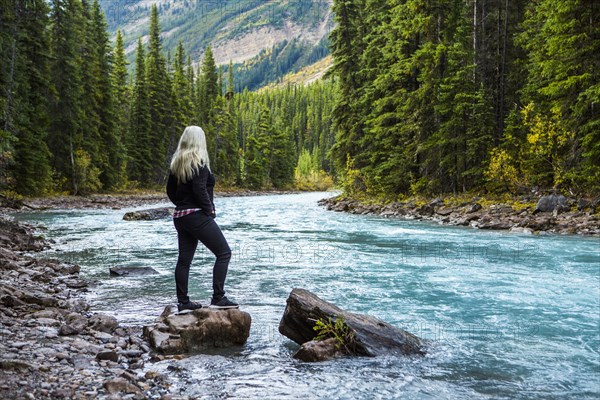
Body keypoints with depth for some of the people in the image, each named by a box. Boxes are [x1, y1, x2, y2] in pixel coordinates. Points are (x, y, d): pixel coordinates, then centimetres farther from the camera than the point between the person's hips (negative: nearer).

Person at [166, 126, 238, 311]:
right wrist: (209, 209, -10)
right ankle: (218, 298, -9)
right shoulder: (199, 162, -12)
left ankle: (183, 301, 16)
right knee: (224, 253, -3)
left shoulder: (177, 163, 12)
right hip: (197, 216, -9)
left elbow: (170, 190, 16)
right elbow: (200, 189, -20)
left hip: (180, 217, 9)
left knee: (184, 259, 11)